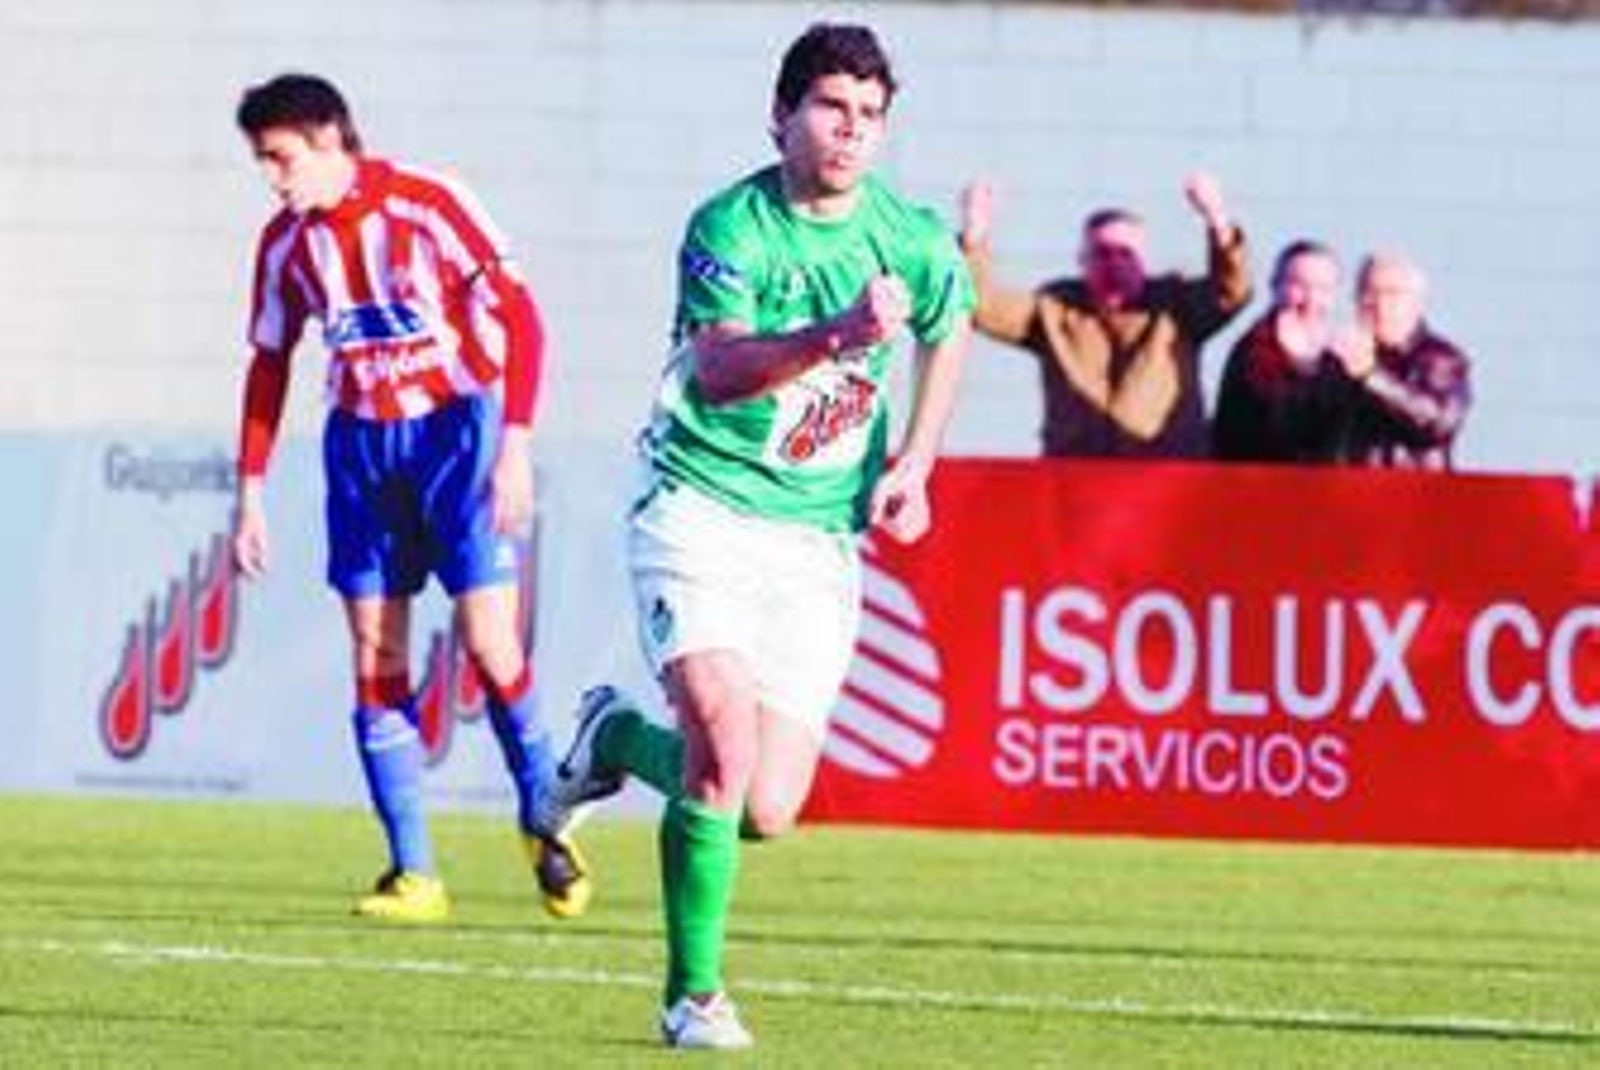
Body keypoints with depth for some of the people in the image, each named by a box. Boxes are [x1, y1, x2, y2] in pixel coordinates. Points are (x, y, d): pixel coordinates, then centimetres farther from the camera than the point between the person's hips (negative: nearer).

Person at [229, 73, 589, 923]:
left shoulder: (427, 207, -14)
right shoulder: (286, 245, 2)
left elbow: (519, 319, -15)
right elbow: (268, 366, 14)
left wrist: (515, 445, -22)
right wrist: (251, 493, 12)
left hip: (455, 427, -5)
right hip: (361, 440, 5)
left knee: (488, 642, -13)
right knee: (374, 656, -3)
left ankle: (543, 818, 10)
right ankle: (414, 874, 0)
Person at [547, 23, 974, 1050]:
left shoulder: (916, 242, 0)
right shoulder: (730, 229, -13)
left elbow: (950, 332, 23)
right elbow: (716, 370, -30)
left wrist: (913, 465, 11)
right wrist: (839, 335, -45)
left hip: (819, 538, 4)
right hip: (703, 511, -4)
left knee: (766, 812, -3)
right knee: (725, 744, -24)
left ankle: (619, 735, 29)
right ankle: (695, 994, -7)